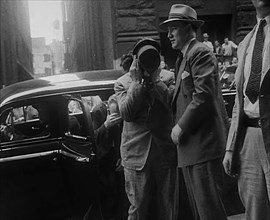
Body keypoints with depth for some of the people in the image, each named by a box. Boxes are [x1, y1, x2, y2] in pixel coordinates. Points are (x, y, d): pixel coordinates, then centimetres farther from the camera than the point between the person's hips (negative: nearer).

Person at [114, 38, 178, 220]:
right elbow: (126, 113, -10)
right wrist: (137, 81, -11)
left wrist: (155, 80, -13)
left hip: (165, 153, 1)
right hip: (137, 155, -1)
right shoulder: (123, 83, 4)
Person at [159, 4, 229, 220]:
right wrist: (160, 87, 8)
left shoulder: (200, 52, -9)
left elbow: (204, 96, -18)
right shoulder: (185, 57, 22)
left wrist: (181, 126, -14)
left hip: (203, 142, -10)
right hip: (191, 145, 10)